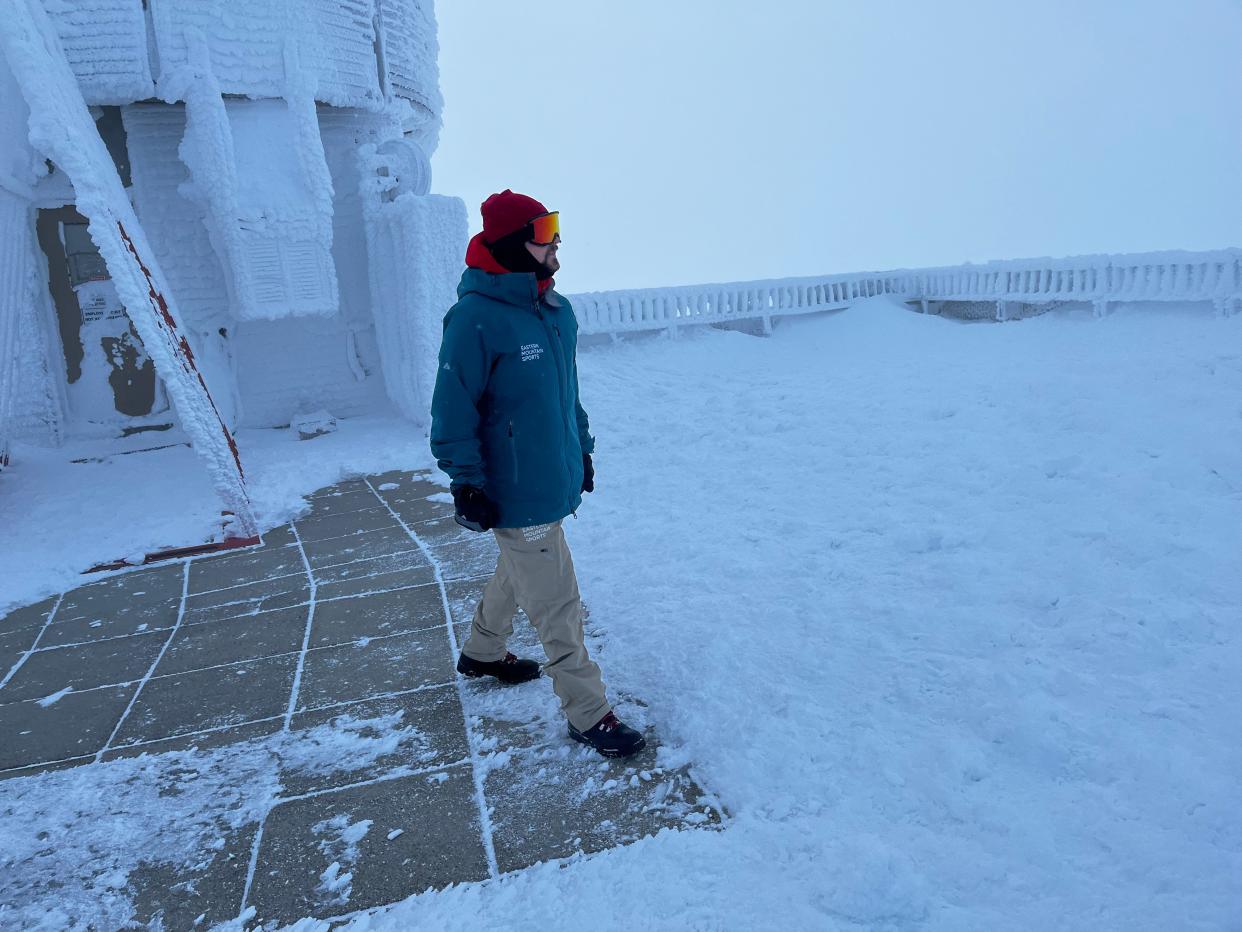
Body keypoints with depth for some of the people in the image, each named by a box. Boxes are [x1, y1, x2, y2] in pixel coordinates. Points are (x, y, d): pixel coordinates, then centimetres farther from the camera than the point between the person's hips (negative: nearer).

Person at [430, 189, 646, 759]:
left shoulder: (558, 311, 6)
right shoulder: (476, 319, -20)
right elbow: (453, 410, -16)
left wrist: (582, 449, 21)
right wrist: (465, 483, -15)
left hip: (556, 482, 9)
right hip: (515, 495, -8)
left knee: (517, 574, 26)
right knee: (557, 606, 1)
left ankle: (482, 653, 51)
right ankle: (588, 715, 17)